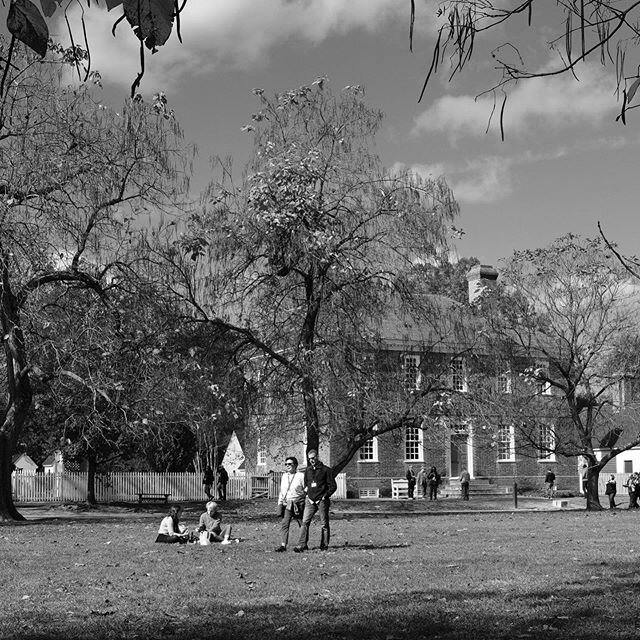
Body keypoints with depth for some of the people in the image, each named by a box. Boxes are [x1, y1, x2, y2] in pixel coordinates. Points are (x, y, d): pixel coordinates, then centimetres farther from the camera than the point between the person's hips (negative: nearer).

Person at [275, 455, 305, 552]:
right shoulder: (284, 476, 12)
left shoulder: (301, 476, -6)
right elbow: (282, 491, 18)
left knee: (303, 525, 7)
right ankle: (283, 545, -14)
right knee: (284, 524, -9)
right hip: (287, 504, 4)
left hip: (299, 504, -4)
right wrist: (280, 503, 10)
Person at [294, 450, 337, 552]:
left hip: (322, 500, -3)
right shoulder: (307, 470, 14)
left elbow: (333, 486, 0)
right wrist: (307, 495, 8)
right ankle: (302, 545, -12)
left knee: (324, 524, 3)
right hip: (310, 500, 3)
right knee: (305, 522, -8)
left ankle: (324, 545, 12)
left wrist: (324, 496, -8)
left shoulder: (326, 470, 0)